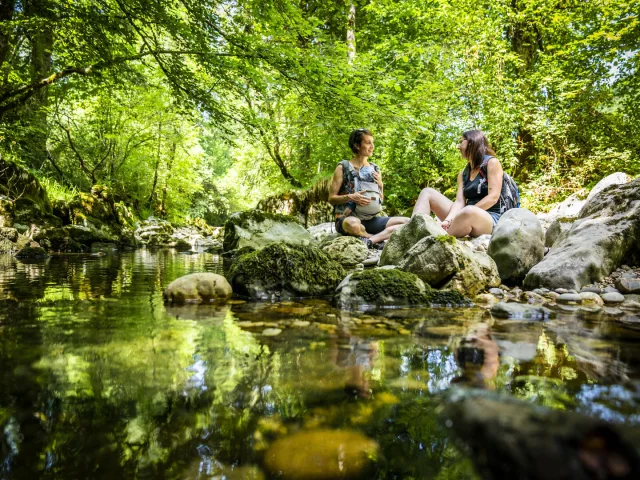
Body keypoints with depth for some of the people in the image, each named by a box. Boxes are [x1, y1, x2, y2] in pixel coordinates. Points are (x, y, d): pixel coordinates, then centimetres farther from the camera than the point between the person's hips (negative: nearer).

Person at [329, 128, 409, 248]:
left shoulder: (375, 169, 13)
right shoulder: (343, 167, 0)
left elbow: (381, 201, 18)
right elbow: (331, 198, -2)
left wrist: (380, 186, -1)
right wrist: (351, 197, -19)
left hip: (370, 220, 5)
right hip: (347, 219, -5)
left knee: (406, 222, -15)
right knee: (353, 224, -42)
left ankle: (369, 240, -27)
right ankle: (379, 240, -15)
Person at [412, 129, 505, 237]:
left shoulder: (492, 163, 0)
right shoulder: (463, 174, 17)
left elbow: (493, 197, -12)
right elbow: (459, 202, 1)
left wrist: (467, 213, -18)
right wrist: (448, 220, -19)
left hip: (490, 220, -6)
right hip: (468, 218, 7)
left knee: (469, 212, -41)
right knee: (427, 193, -1)